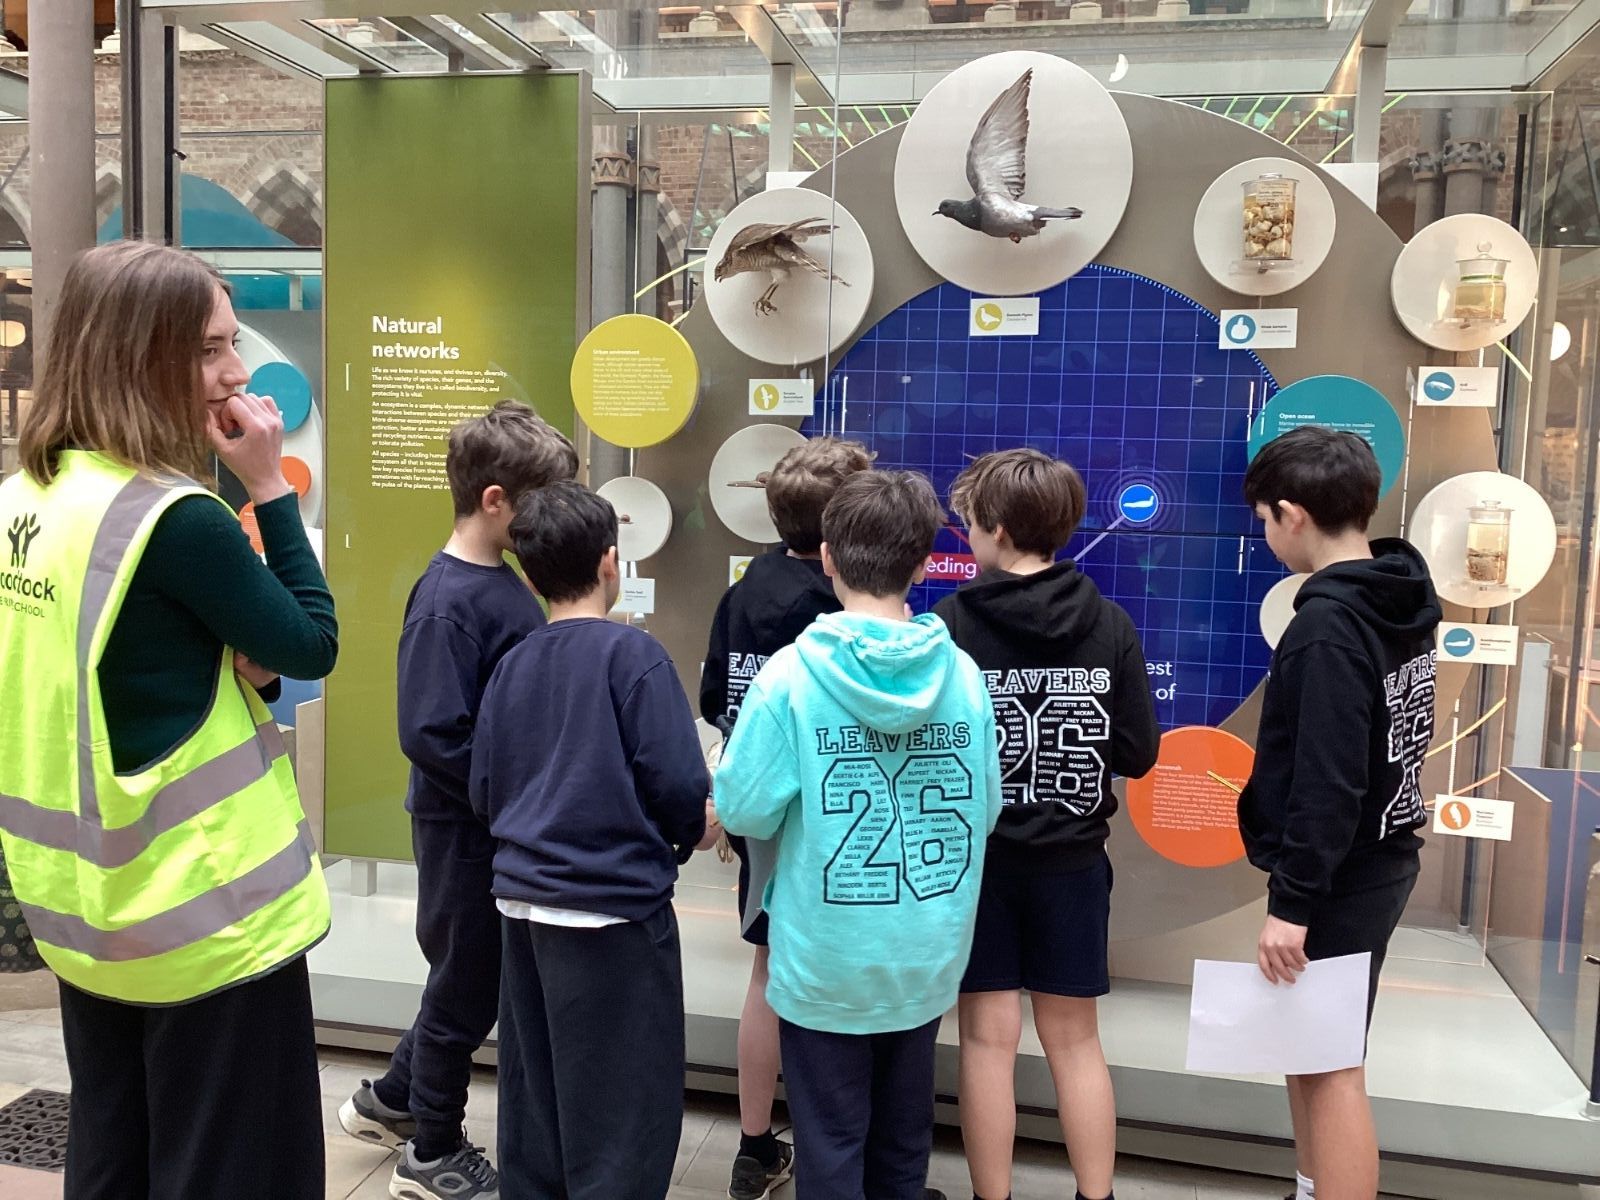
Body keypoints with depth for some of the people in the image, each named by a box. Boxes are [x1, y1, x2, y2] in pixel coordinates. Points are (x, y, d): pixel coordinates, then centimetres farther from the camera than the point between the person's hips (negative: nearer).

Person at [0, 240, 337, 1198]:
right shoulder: (174, 517, -21)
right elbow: (314, 645, -11)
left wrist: (231, 656, -3)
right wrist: (271, 488, -9)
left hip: (87, 907, 8)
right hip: (206, 914, -8)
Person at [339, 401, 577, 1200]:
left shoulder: (503, 582, 4)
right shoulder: (448, 601, -22)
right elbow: (432, 734, -26)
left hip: (504, 825, 8)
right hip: (467, 827, -8)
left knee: (475, 979, 23)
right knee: (467, 986, 9)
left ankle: (388, 1101, 44)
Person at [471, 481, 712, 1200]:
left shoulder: (512, 664, 5)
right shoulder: (631, 654, -12)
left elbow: (484, 793, 6)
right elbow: (679, 783, -16)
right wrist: (683, 838, 4)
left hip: (521, 898, 7)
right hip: (615, 904, -6)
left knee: (533, 1093, 18)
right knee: (623, 1109, 6)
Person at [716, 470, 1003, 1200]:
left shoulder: (793, 674, -17)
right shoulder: (963, 674, -7)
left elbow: (744, 812, -15)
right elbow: (985, 811, 0)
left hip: (826, 964, -3)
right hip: (926, 961, 3)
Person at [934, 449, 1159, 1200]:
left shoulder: (950, 623, -13)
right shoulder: (1111, 626, -6)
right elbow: (1139, 752, -4)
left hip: (974, 856, -2)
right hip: (1072, 859, 2)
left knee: (989, 1038, 11)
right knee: (1074, 1039, 16)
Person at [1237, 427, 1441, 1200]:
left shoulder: (1329, 625, -23)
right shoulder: (1404, 600, 6)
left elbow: (1327, 782, -26)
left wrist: (1292, 899, -20)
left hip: (1339, 880, -10)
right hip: (1381, 859, 10)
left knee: (1330, 1068, 2)